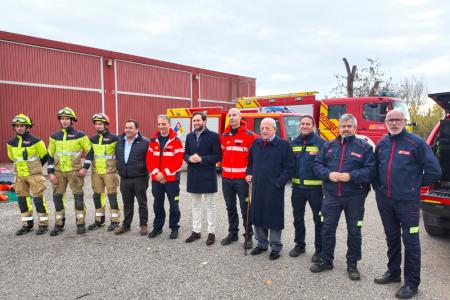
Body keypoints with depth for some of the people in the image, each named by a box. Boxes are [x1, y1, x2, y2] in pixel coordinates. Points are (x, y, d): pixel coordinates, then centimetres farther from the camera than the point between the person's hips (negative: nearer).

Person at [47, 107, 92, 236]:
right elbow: (50, 156, 11)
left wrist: (85, 167, -7)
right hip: (59, 172, 4)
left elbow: (89, 150, 1)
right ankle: (59, 224, 18)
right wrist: (50, 173, 4)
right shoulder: (54, 137, 8)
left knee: (78, 196, -1)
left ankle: (80, 224, 9)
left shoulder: (80, 135, -3)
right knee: (57, 197, 6)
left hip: (75, 171, -3)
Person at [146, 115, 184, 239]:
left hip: (172, 179, -4)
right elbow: (149, 160, 2)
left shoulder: (176, 141, -7)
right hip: (156, 179, 4)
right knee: (157, 204, 14)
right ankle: (157, 227, 28)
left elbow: (178, 161, -14)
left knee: (173, 205, 4)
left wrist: (164, 174, -17)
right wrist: (156, 173, -12)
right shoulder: (153, 141, 6)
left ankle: (174, 228, 18)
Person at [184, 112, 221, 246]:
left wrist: (202, 159, -20)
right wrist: (189, 158, -11)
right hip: (193, 175, 5)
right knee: (195, 205, 14)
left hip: (207, 175, -5)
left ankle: (211, 232, 16)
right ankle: (196, 231, 25)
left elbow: (218, 156, -10)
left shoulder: (213, 136, -7)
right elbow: (185, 153, 12)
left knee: (210, 205, 5)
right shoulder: (189, 136, 10)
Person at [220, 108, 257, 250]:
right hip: (226, 178, 5)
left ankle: (248, 236, 15)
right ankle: (232, 233, 27)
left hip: (242, 178, -5)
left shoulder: (249, 135, -7)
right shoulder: (224, 135, 10)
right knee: (230, 207, 14)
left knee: (245, 208, 3)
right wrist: (223, 165, 11)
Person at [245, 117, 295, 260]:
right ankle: (261, 243, 30)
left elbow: (289, 167, -8)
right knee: (257, 216, 13)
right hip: (257, 188, 6)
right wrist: (249, 174, 8)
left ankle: (276, 247, 20)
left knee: (274, 217, 3)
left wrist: (279, 182, -13)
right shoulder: (256, 143, 10)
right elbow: (250, 161, 23)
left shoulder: (284, 145, -7)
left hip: (274, 189, -5)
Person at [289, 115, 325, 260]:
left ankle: (319, 249, 21)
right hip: (297, 187, 5)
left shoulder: (320, 142, -6)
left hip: (315, 187, -4)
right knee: (297, 217, 15)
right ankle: (299, 244, 31)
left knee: (318, 219, 7)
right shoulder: (294, 143, 8)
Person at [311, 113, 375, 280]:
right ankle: (326, 260, 26)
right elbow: (317, 165, 6)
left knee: (354, 231, 9)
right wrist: (328, 174, -12)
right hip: (331, 195, 2)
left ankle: (352, 264, 25)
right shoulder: (328, 146, 9)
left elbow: (370, 170, -9)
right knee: (328, 228, 10)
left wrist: (351, 176, -21)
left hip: (354, 197, -2)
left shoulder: (364, 147, -1)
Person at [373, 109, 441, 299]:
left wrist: (417, 184, 1)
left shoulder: (416, 142, -8)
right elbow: (375, 168, 22)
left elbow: (433, 170, -7)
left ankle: (411, 283, 14)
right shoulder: (381, 144, 8)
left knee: (410, 241, 2)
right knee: (391, 237, 17)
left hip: (407, 200, -5)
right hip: (384, 200, 5)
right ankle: (393, 272, 32)